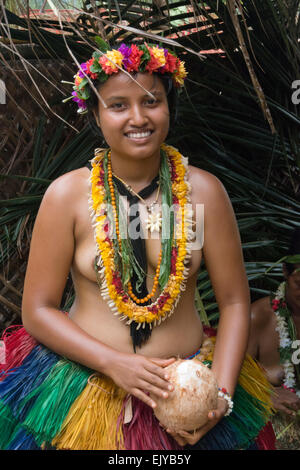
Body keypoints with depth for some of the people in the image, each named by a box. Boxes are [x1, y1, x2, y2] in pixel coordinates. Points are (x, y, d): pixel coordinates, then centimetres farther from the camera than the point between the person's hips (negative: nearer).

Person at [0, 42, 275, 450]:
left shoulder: (204, 191, -5)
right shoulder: (66, 195, -8)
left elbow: (234, 302, -2)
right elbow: (37, 310, -6)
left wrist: (221, 394, -14)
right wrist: (114, 363, -19)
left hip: (189, 389, 1)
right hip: (83, 388, -1)